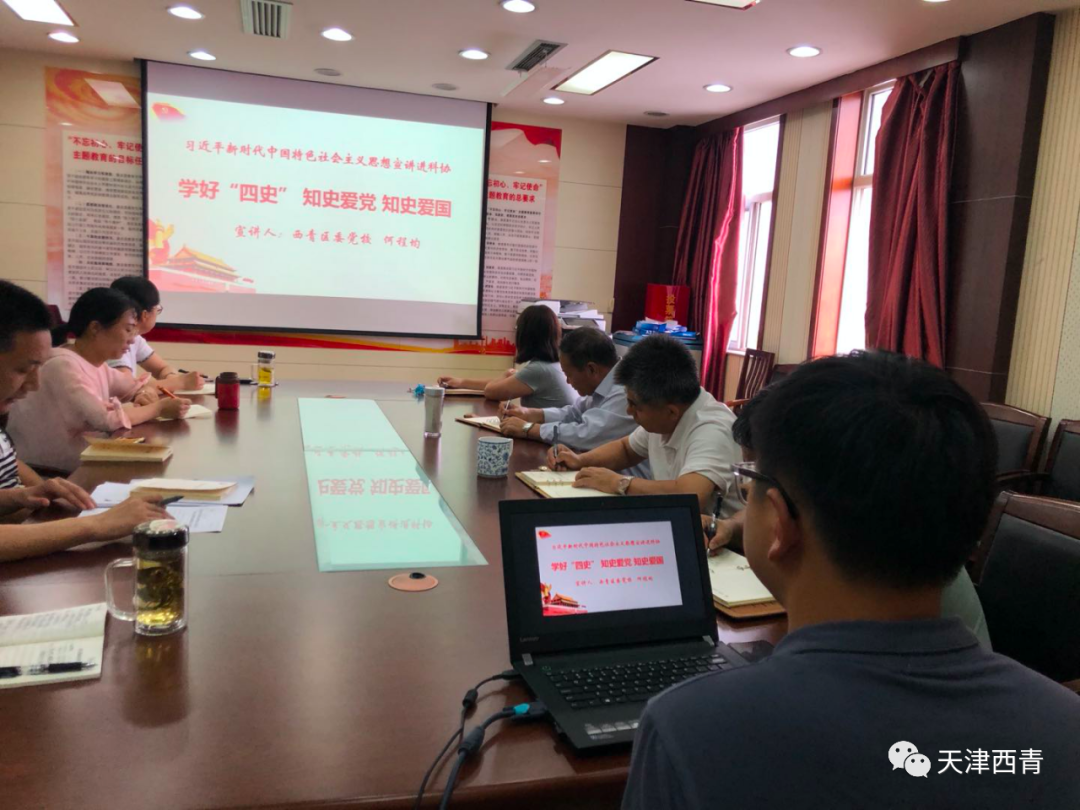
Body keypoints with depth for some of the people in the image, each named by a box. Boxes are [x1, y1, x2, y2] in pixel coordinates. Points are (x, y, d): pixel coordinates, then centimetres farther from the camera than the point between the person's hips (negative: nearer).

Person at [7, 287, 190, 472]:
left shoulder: (97, 364, 6)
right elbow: (107, 419, -26)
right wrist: (159, 408, -16)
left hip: (85, 456, 8)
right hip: (53, 469, -8)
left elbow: (135, 387, 20)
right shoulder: (63, 366, -20)